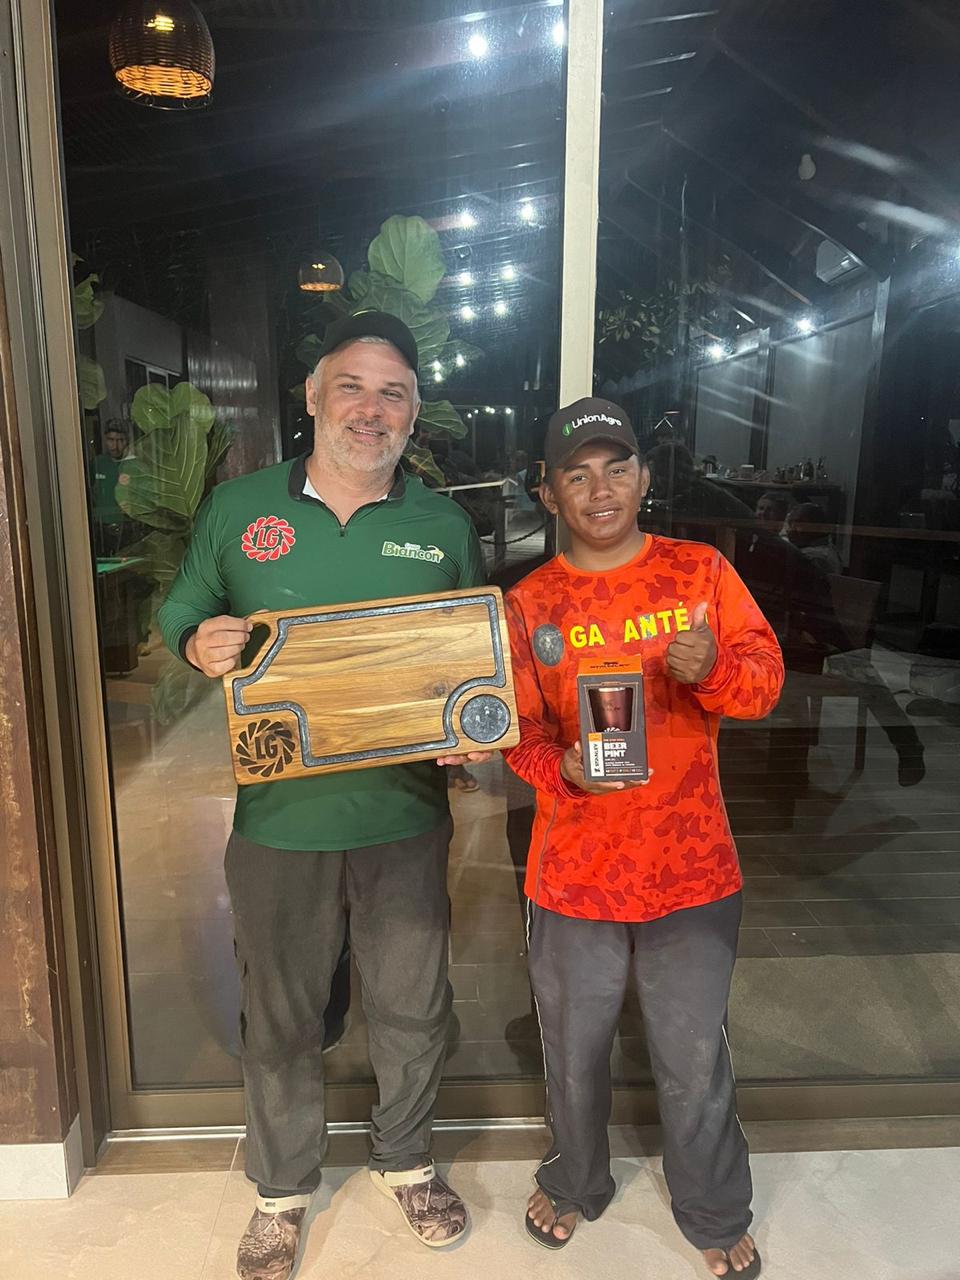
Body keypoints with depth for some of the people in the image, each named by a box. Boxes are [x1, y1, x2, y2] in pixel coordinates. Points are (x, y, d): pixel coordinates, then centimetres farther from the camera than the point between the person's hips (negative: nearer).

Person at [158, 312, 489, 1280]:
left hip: (404, 818, 1)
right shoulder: (238, 508, -1)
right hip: (280, 819, 0)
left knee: (412, 1009, 18)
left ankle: (405, 1160, 48)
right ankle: (282, 1190, 45)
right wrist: (198, 644, -15)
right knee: (279, 1018, 17)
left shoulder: (443, 526, 0)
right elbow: (182, 610, 9)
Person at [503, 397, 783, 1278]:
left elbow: (766, 681, -4)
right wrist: (563, 771, -22)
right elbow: (521, 731, -1)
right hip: (575, 869, 1)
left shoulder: (702, 570, -3)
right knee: (575, 1046, 20)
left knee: (695, 1057, 15)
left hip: (691, 866, 0)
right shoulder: (531, 605, -2)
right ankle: (574, 1183, 49)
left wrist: (713, 667, -26)